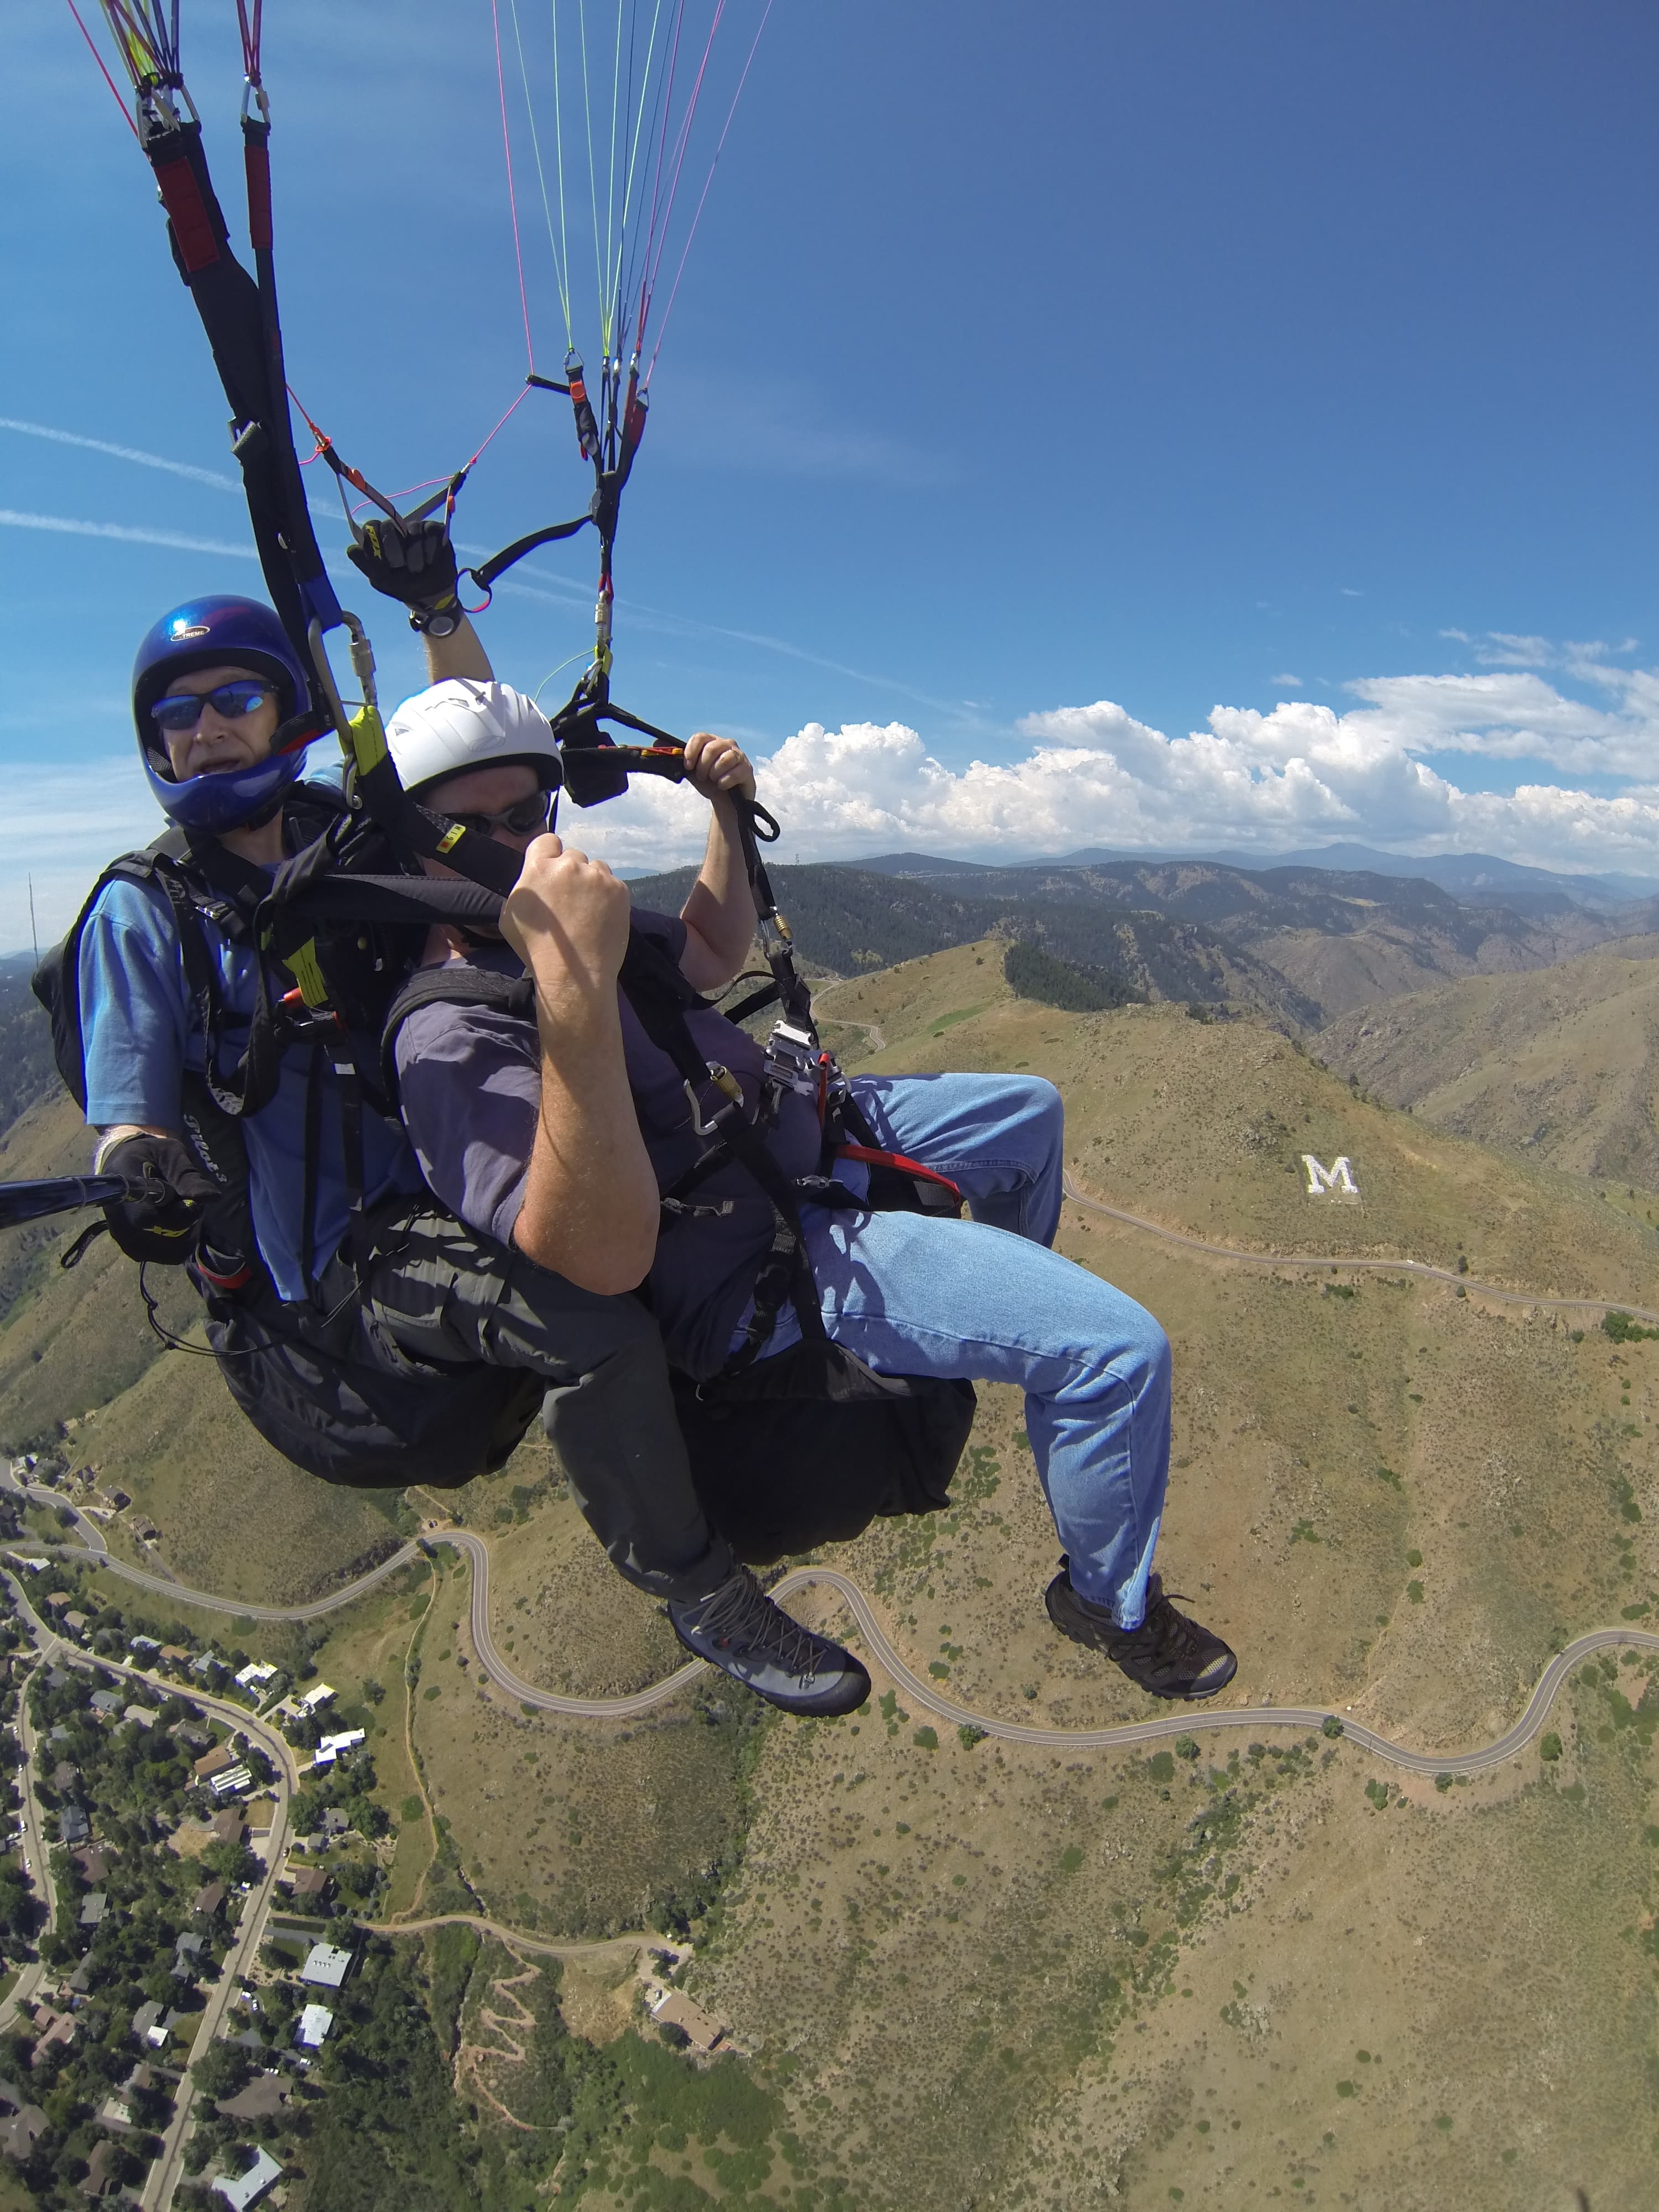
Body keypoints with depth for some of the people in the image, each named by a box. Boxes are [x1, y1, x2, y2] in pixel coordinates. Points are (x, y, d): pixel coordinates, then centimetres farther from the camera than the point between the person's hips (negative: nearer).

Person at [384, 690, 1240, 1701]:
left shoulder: (544, 907, 3)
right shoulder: (450, 1035, -25)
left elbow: (712, 956, 19)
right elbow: (602, 1255, -40)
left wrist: (729, 814, 3)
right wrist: (573, 982, -51)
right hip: (764, 1263, -10)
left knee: (1031, 1109, 27)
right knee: (1122, 1349, -16)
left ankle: (1019, 1317, 53)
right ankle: (1110, 1600, 14)